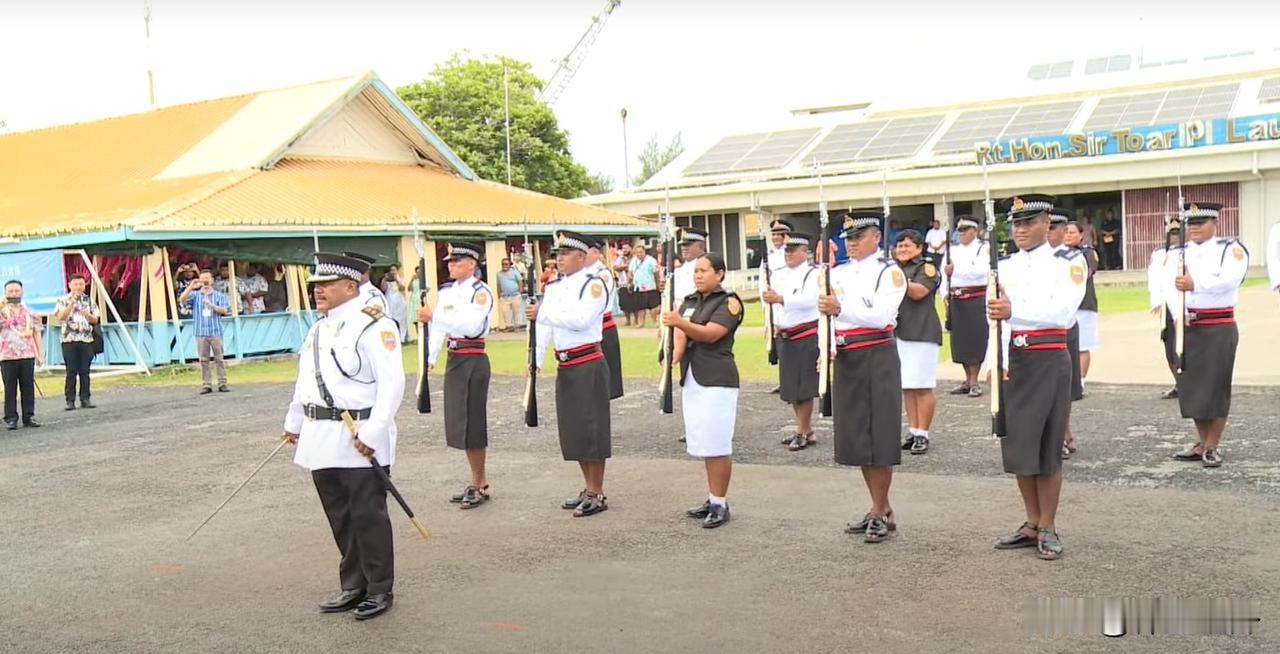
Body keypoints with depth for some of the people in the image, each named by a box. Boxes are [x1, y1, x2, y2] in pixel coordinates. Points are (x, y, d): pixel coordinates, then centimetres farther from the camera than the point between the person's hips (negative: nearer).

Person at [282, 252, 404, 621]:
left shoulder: (372, 326, -12)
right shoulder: (318, 328, 16)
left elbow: (392, 383, -18)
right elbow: (305, 380, 27)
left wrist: (372, 432, -22)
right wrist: (294, 422, 28)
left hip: (360, 441, -8)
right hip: (322, 439, 8)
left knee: (367, 515, 0)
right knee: (340, 518, 14)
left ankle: (379, 590, 13)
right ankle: (353, 587, 26)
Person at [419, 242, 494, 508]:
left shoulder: (480, 292, -11)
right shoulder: (446, 291, 11)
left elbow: (471, 326, -24)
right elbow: (438, 328, 10)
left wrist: (433, 316, -31)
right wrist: (429, 358, -1)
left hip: (474, 362, -7)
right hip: (454, 360, 8)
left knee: (473, 422, -3)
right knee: (458, 421, 12)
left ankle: (480, 485, 9)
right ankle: (476, 481, 23)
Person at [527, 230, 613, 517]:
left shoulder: (593, 285, -9)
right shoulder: (553, 287, 12)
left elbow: (580, 320, -24)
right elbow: (543, 327, 5)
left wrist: (542, 313, -20)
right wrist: (535, 361, -4)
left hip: (588, 365, -8)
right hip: (564, 367, 8)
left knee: (591, 428, -2)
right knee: (572, 429, 14)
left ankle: (597, 495, 8)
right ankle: (588, 488, 27)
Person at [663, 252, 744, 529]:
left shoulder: (728, 301, -5)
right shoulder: (689, 302, 15)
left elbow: (710, 334, -19)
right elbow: (680, 336, 2)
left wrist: (681, 322, -34)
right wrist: (673, 357, -18)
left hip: (717, 380, -7)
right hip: (691, 379, 7)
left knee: (717, 444, -6)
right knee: (703, 443, 12)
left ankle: (721, 504, 2)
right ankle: (713, 499, 22)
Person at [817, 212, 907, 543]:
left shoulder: (889, 272, -6)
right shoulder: (838, 273, 12)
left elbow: (880, 317, -20)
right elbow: (826, 311, 12)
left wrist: (840, 309, -34)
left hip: (877, 359, -6)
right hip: (846, 359, 7)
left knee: (879, 438, -2)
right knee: (857, 438, 10)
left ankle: (880, 512, 9)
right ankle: (881, 509, 23)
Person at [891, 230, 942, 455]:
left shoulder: (927, 268, -3)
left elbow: (919, 292, -18)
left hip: (922, 334, -7)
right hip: (898, 333, 7)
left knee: (922, 387, -4)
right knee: (906, 386, 8)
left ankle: (922, 434, 2)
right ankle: (912, 431, 16)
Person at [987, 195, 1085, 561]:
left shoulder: (1068, 263, -3)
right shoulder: (1004, 266, 10)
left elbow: (1063, 311, -20)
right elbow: (996, 315, -1)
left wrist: (1014, 310, -34)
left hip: (1048, 361, -4)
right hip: (1013, 361, 5)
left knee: (1047, 446, 1)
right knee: (1017, 444, 9)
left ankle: (1048, 529, 11)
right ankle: (1032, 525, 21)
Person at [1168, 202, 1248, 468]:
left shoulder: (1231, 249, -4)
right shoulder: (1182, 252, 12)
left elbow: (1227, 281, -22)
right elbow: (1172, 284, 5)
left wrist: (1194, 284, -36)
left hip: (1219, 328, -5)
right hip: (1188, 327, 5)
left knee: (1216, 387, -2)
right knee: (1192, 386, 8)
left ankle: (1212, 447, 7)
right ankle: (1201, 443, 20)